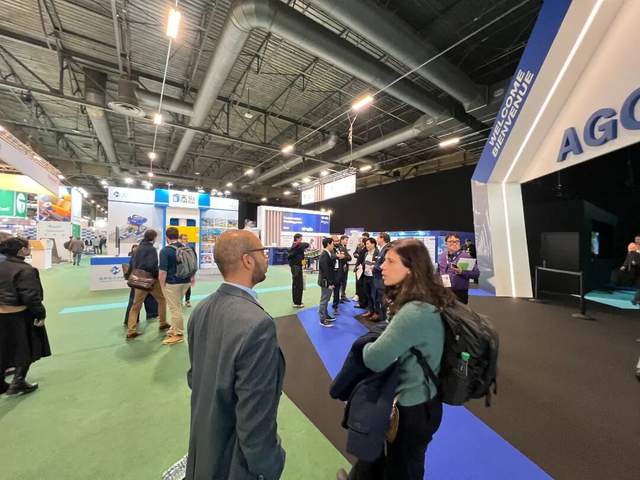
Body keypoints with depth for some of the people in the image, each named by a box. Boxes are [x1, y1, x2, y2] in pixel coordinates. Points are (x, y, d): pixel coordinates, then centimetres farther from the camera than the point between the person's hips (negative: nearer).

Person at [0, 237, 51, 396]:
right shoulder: (24, 270, -21)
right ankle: (18, 382, 15)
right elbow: (31, 296, -22)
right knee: (25, 349, 10)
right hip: (19, 315, -8)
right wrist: (40, 314, -13)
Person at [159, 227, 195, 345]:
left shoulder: (165, 251, -14)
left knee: (175, 309, 4)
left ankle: (178, 334, 14)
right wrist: (192, 277, 26)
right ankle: (174, 329, 34)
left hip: (172, 283, -6)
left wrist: (162, 285, -7)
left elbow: (163, 271, -17)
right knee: (178, 307, 21)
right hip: (185, 281, 6)